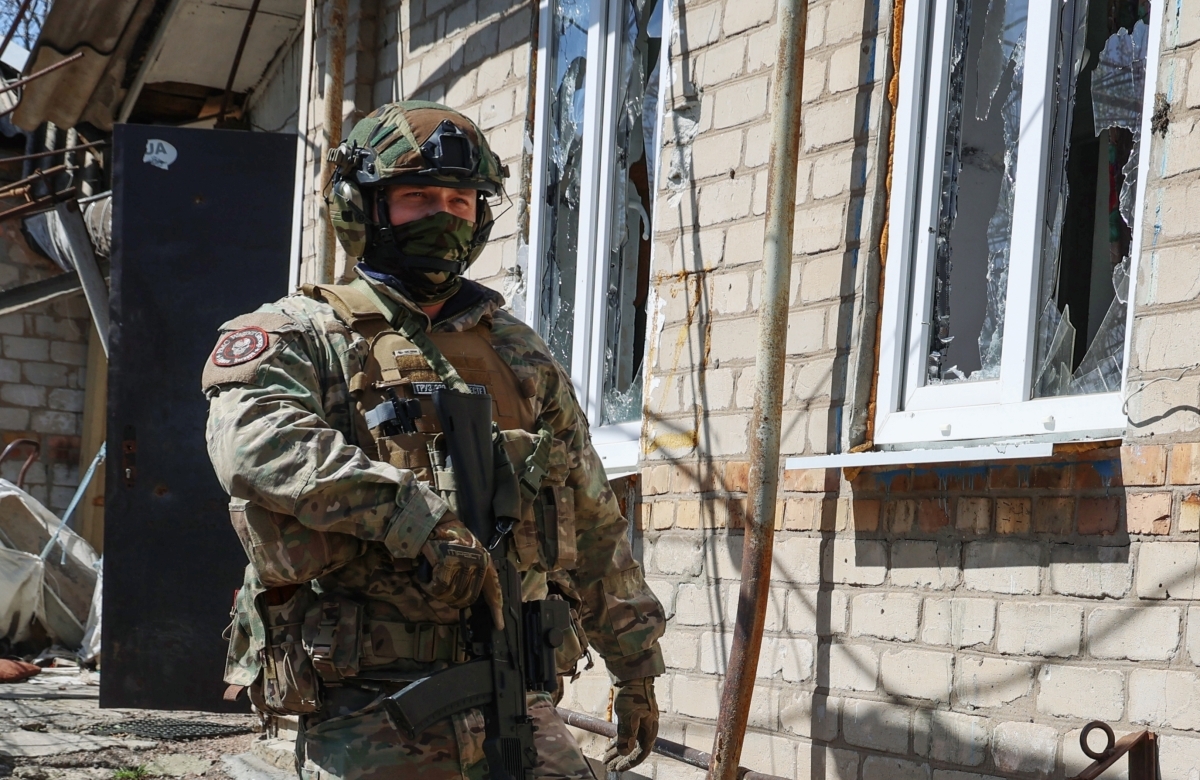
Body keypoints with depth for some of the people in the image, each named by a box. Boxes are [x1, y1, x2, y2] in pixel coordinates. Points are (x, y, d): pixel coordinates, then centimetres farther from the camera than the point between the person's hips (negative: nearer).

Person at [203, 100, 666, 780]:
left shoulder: (521, 354, 20)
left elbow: (596, 526, 23)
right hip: (368, 710, -4)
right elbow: (255, 439, -20)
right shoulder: (304, 335, 3)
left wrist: (635, 663, 22)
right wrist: (408, 513, -29)